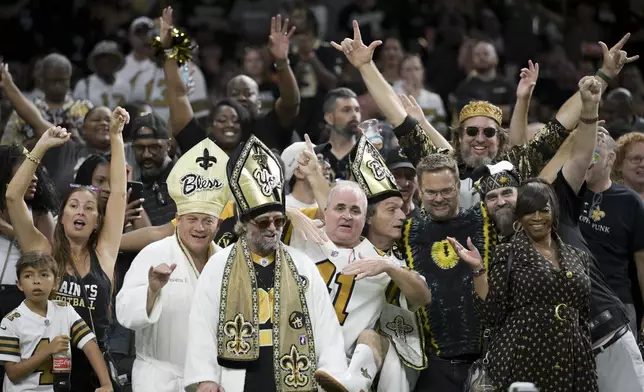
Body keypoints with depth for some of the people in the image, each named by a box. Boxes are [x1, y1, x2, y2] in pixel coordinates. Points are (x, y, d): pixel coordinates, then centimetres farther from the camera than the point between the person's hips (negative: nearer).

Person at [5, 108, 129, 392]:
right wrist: (42, 147, -4)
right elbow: (13, 196, -3)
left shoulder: (103, 254, 7)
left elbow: (119, 193, 6)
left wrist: (116, 137, 4)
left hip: (92, 364, 1)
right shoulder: (44, 252, 4)